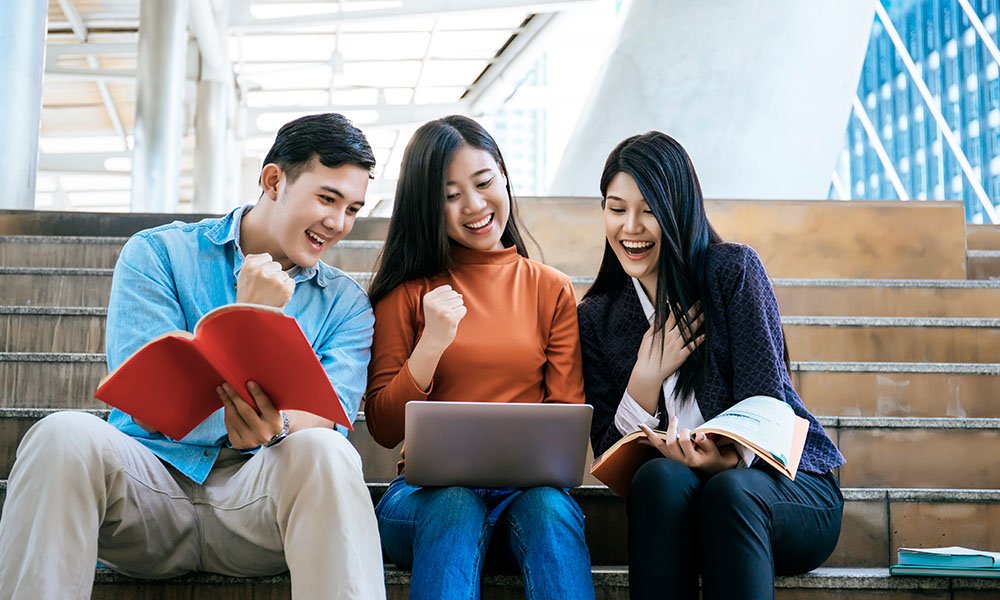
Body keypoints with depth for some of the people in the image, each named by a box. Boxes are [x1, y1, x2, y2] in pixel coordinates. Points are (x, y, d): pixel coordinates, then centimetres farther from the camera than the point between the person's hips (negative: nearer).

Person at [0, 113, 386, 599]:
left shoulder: (345, 304, 11)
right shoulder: (158, 253, 6)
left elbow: (328, 419, -4)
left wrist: (276, 427, -28)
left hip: (255, 495, 0)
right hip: (148, 480, 0)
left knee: (323, 451, -33)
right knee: (65, 434, -30)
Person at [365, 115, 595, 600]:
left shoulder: (551, 290, 12)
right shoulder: (407, 292, 8)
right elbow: (383, 429, 3)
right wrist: (432, 344, -11)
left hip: (527, 489, 1)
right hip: (427, 491, -1)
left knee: (549, 505, -33)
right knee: (454, 503, -34)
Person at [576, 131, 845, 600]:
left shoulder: (733, 270, -3)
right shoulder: (597, 317, 7)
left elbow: (766, 402, -10)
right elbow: (606, 451, 2)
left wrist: (728, 458, -31)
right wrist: (648, 376, -14)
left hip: (790, 481, -2)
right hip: (673, 493, 2)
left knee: (727, 490, -35)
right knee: (659, 475, -33)